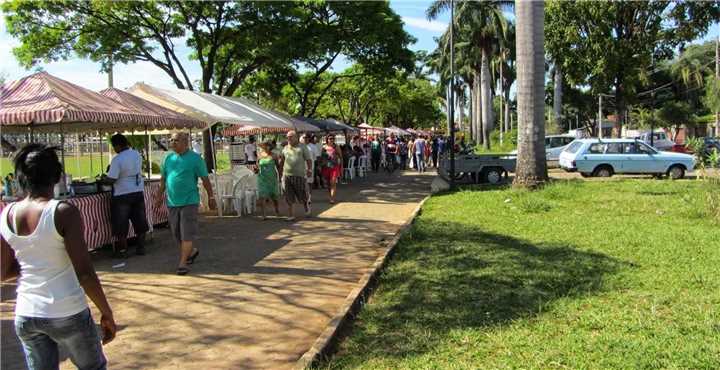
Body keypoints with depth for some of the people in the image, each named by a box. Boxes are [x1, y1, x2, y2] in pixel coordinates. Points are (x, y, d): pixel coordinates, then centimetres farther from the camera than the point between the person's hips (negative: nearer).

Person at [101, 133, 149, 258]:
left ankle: (122, 250, 10)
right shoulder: (137, 154, 1)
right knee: (140, 221, 12)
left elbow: (111, 179, -17)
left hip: (123, 195, -6)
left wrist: (103, 179, 4)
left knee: (121, 225, 5)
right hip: (139, 192, 6)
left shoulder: (117, 160, -19)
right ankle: (141, 248, 18)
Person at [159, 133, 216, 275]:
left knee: (187, 233, -7)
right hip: (172, 202, 5)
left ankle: (182, 263, -4)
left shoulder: (195, 158, -4)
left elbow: (205, 179, -2)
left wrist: (211, 197, -2)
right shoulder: (168, 158, 10)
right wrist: (159, 196, 13)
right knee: (176, 233, 11)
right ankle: (192, 251, 34)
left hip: (189, 201, -5)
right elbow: (163, 179, 16)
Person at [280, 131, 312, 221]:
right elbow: (282, 161, 18)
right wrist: (281, 172, 13)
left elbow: (309, 159, -4)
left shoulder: (302, 147, 2)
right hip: (287, 175, 3)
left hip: (299, 175, -3)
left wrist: (308, 169, -19)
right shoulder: (285, 148, 13)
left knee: (302, 196, 3)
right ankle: (291, 216, 9)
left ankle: (306, 205, 35)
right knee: (289, 198, 3)